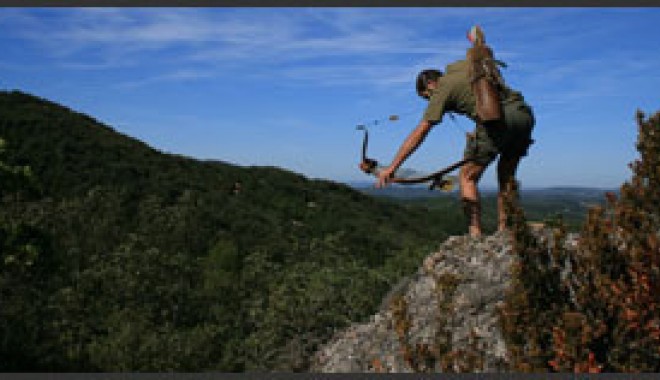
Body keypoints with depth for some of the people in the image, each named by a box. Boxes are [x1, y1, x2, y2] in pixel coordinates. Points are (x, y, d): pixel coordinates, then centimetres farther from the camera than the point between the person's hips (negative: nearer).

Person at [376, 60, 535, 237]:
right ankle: (503, 232, 18)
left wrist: (392, 167, 4)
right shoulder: (459, 65, 25)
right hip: (525, 114, 8)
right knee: (506, 176, 20)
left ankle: (475, 235, -4)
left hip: (498, 118, -8)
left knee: (467, 177, 4)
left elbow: (419, 133, 3)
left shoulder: (442, 90, 7)